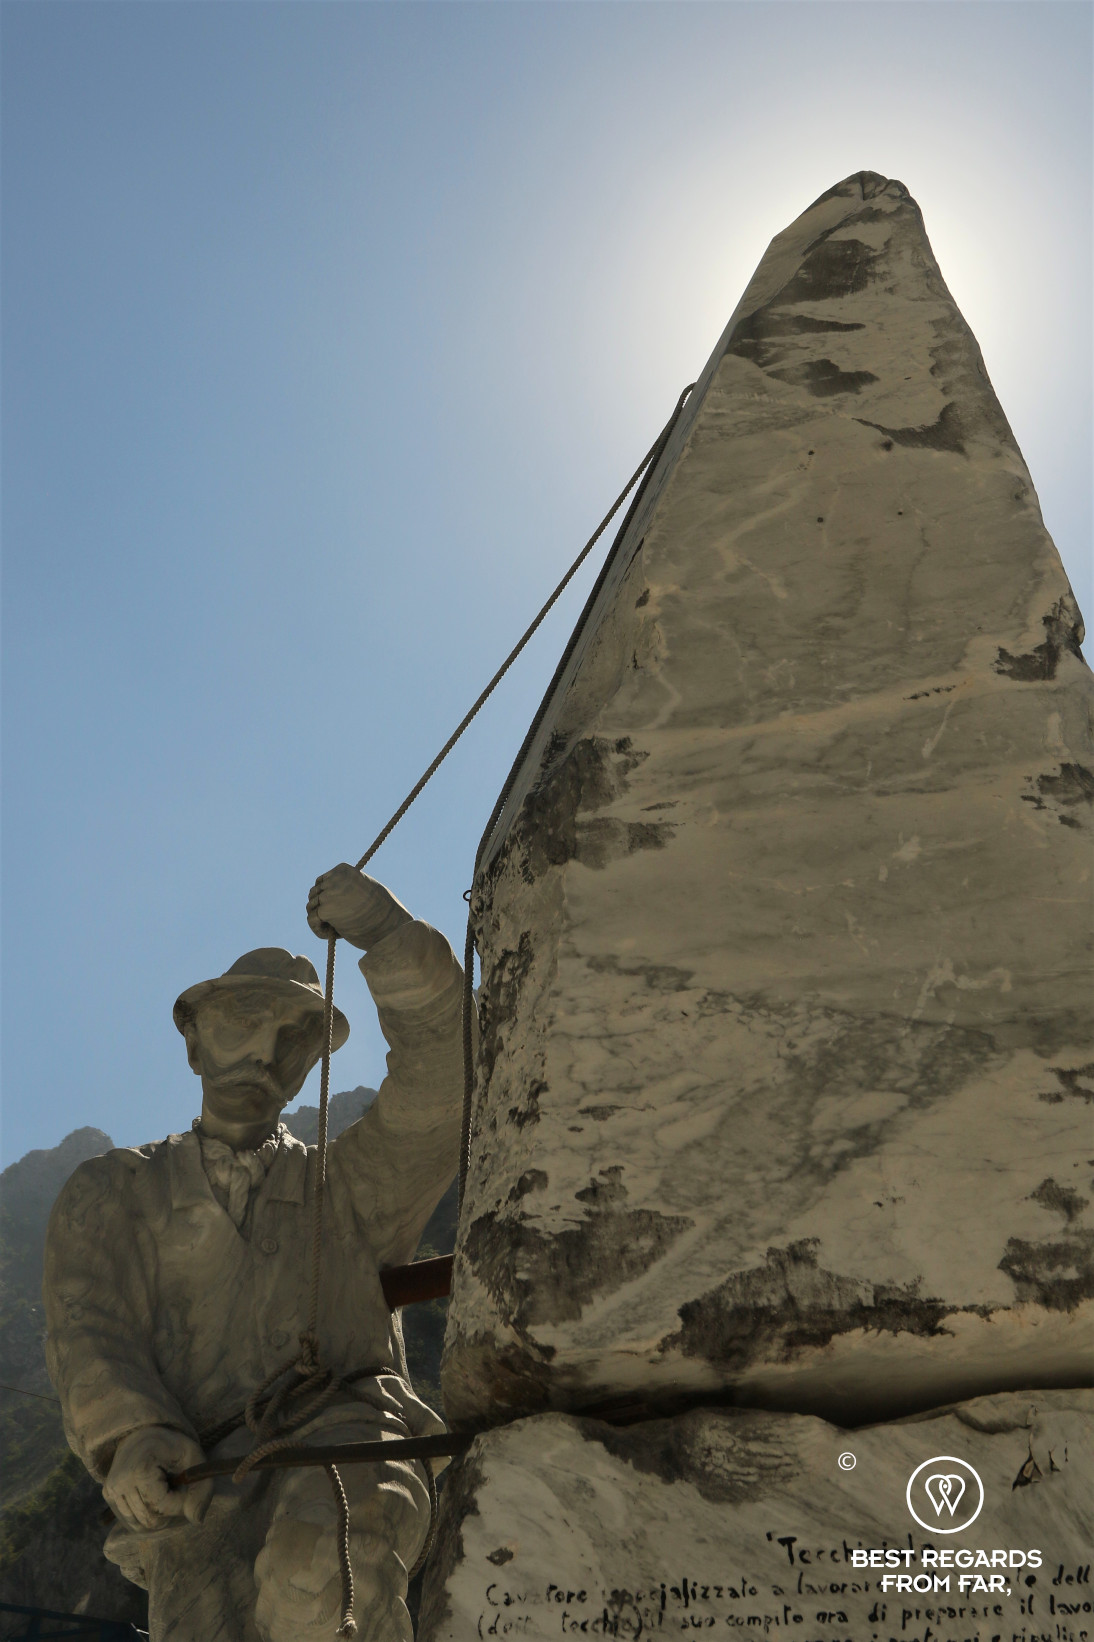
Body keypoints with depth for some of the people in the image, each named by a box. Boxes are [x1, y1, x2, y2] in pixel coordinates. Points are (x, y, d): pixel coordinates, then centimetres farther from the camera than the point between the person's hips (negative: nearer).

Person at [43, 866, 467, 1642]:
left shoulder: (353, 1188, 21)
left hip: (346, 1462, 0)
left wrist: (388, 933, -10)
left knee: (321, 1566, -36)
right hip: (205, 1502, 1)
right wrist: (131, 1443, -18)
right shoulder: (111, 1196, 21)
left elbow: (442, 1081, 3)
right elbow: (90, 1342, 4)